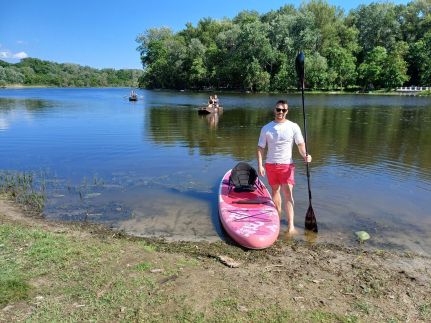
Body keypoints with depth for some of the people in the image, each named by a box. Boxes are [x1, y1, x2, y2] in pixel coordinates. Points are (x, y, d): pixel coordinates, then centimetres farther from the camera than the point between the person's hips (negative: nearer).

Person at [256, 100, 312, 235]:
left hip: (287, 164, -2)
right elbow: (260, 148, 1)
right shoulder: (266, 128, 1)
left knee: (288, 193, -9)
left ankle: (291, 225, -8)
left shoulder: (293, 127, -2)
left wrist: (305, 155, -25)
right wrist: (260, 165, -8)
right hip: (270, 164, 2)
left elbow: (300, 144, -4)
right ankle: (278, 216, 31)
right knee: (275, 190, 14)